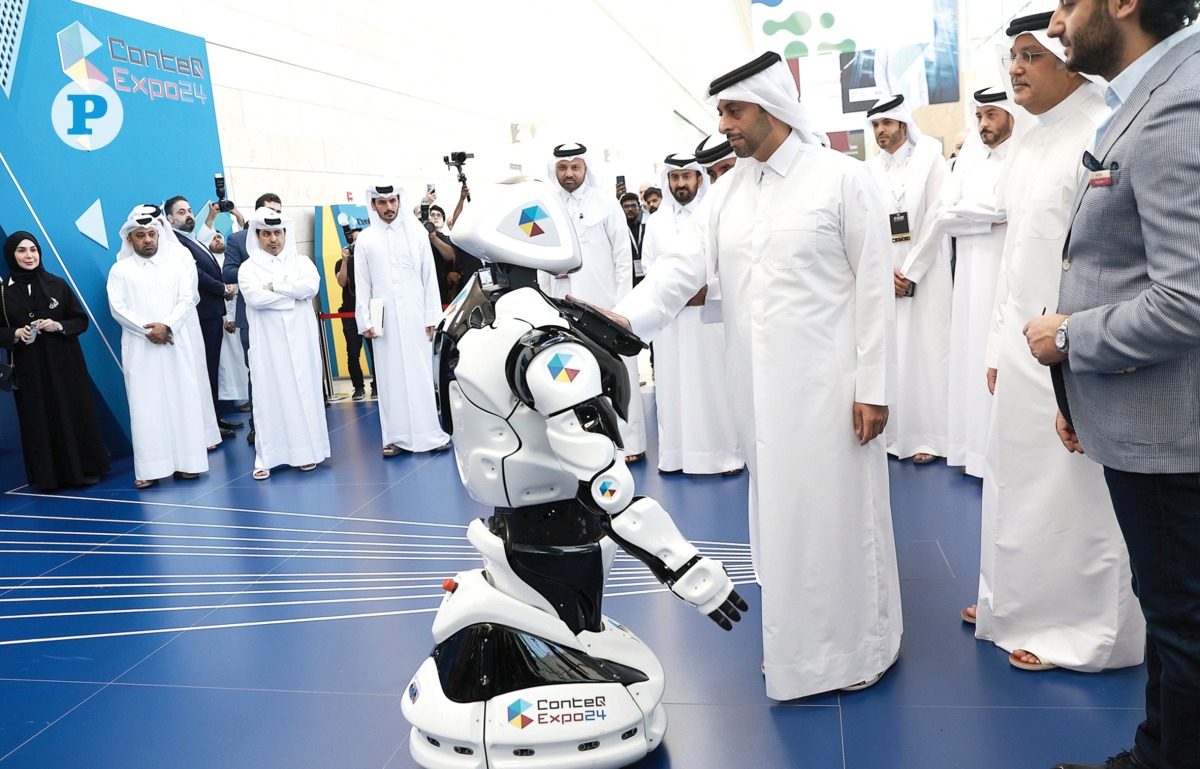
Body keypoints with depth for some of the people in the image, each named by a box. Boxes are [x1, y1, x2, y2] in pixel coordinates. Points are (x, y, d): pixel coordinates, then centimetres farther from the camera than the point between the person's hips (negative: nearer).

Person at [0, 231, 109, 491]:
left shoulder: (58, 284, 2)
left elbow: (81, 320, 4)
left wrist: (59, 326, -13)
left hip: (64, 364, 0)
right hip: (29, 369, 0)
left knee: (74, 415, 2)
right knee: (38, 420, 3)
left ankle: (83, 469, 12)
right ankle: (47, 476, 11)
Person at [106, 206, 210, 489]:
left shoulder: (175, 265, 10)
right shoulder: (120, 270, 7)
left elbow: (187, 299, 1)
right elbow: (117, 307, -2)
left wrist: (167, 325, -14)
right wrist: (147, 330, -13)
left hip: (175, 344, 1)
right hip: (140, 347, -1)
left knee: (183, 400, 1)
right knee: (145, 404, -2)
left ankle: (186, 462, 7)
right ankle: (150, 468, 0)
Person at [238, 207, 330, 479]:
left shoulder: (301, 262, 11)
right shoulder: (249, 268, 5)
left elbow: (312, 285, -10)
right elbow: (255, 297, -13)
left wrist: (274, 287, -10)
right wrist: (295, 294, -7)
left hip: (300, 339, 1)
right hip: (268, 343, -1)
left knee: (304, 391, 2)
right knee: (270, 394, -2)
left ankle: (307, 451, 9)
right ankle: (266, 458, 1)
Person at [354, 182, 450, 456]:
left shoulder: (417, 232, 5)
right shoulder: (365, 239, 6)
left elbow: (429, 276, 5)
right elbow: (362, 284, 6)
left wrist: (431, 316, 1)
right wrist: (365, 321, 0)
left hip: (414, 313, 0)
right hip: (383, 317, 1)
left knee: (420, 373, 0)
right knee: (391, 376, 2)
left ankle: (429, 433, 4)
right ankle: (396, 437, 7)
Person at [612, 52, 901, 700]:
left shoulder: (842, 178, -5)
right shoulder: (727, 190, 9)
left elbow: (874, 286, -7)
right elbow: (686, 266, 1)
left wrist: (874, 387, -10)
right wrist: (624, 317, -16)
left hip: (825, 381, -5)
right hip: (756, 384, 5)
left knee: (838, 510, 4)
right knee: (777, 511, 13)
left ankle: (859, 643, 25)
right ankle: (795, 640, 30)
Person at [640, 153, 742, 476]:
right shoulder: (656, 222, 14)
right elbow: (650, 267, 13)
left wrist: (707, 289, -13)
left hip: (709, 313, -3)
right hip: (670, 316, 3)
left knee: (714, 384, -2)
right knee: (673, 385, 4)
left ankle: (725, 453, 5)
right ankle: (675, 454, 10)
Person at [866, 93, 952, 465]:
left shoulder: (930, 162, 1)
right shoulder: (870, 171, 9)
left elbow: (935, 221, -6)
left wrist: (909, 274, -11)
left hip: (924, 273, -3)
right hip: (883, 276, 3)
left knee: (925, 350, -3)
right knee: (889, 352, 1)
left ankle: (928, 436, 2)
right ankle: (894, 434, 7)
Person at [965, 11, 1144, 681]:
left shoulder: (1102, 132, -13)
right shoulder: (1030, 145, 14)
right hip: (1024, 346, 8)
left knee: (1072, 489, 3)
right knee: (1019, 480, 16)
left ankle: (1083, 630, 20)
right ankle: (1017, 602, 32)